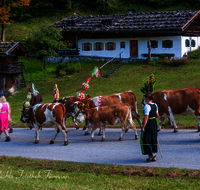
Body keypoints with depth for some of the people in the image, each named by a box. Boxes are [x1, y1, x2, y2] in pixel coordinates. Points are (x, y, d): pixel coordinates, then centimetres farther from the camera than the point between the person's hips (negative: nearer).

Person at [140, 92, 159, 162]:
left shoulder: (147, 106, -17)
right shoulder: (155, 105, 7)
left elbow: (146, 117, -22)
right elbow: (157, 115, 13)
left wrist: (143, 127, -21)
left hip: (148, 123, -8)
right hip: (154, 122, 8)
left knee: (145, 139, 2)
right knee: (153, 139, 13)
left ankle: (151, 154, -4)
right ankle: (153, 156, 16)